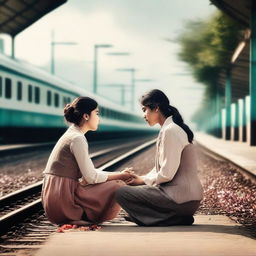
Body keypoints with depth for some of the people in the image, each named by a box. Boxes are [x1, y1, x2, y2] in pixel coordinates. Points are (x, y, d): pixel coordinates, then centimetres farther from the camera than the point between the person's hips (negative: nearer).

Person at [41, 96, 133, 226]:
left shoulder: (71, 134, 17)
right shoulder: (77, 139, -13)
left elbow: (89, 171, 18)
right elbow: (91, 177, -14)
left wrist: (120, 174, 10)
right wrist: (121, 176, -1)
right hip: (63, 200, -10)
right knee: (118, 186, -6)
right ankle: (85, 218, -3)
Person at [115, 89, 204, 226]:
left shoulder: (170, 131, -16)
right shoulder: (173, 128, 15)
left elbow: (166, 174, -18)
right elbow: (162, 167, 19)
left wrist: (143, 180, -3)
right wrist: (141, 178, 8)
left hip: (181, 198, -10)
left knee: (121, 193, -11)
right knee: (134, 188, 25)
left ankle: (174, 219, -11)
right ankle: (177, 216, 7)